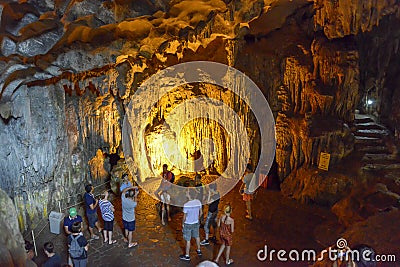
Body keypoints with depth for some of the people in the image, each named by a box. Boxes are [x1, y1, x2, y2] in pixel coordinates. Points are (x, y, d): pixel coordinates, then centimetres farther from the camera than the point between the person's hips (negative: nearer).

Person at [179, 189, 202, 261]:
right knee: (197, 236, 25)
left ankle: (187, 256, 27)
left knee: (188, 240, 11)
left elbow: (184, 217, -19)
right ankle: (199, 251, 44)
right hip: (196, 223, 5)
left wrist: (182, 224, -2)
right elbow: (201, 213, -1)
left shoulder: (186, 205, -29)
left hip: (188, 224, -5)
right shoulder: (198, 202, -14)